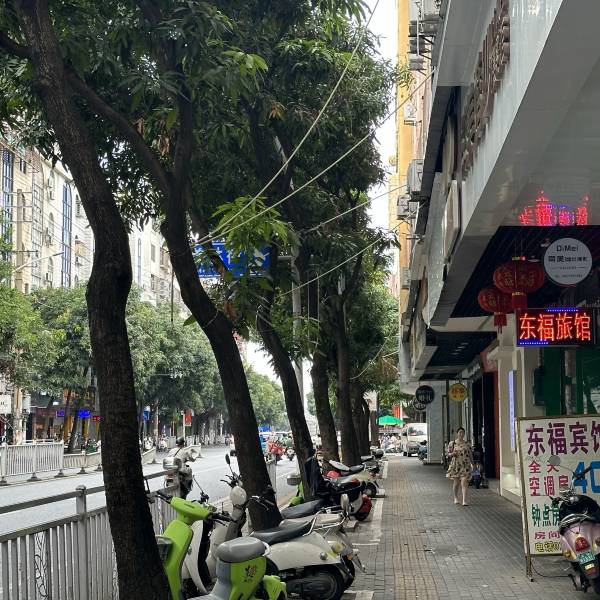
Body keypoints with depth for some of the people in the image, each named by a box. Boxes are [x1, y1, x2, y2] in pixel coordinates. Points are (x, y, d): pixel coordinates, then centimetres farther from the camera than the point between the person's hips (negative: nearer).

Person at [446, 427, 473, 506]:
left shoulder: (467, 443, 8)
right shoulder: (452, 443, 3)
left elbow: (470, 454, 13)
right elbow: (448, 453, 7)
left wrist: (472, 463, 9)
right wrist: (452, 454, -14)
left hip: (465, 465, 0)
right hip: (455, 465, 0)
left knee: (464, 482, -10)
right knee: (456, 482, 7)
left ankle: (464, 501, -14)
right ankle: (456, 497, 31)